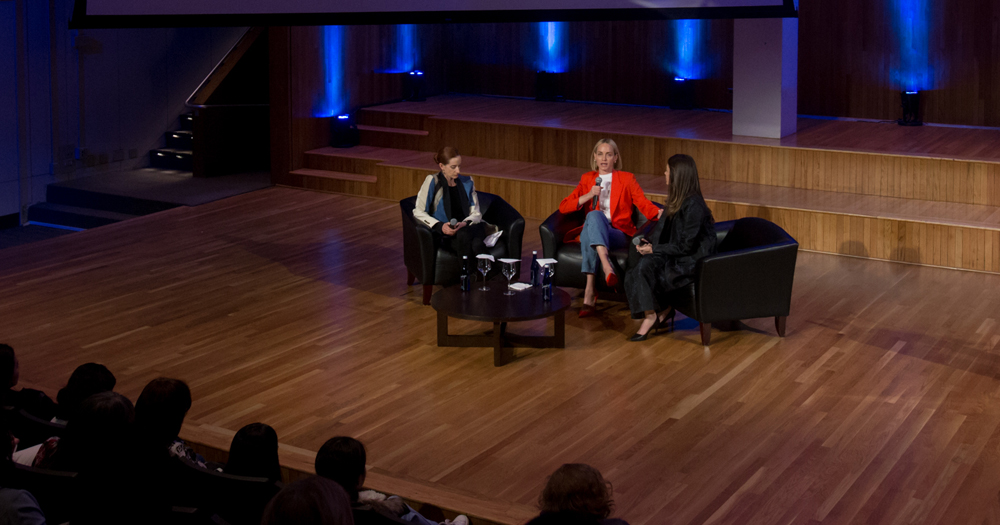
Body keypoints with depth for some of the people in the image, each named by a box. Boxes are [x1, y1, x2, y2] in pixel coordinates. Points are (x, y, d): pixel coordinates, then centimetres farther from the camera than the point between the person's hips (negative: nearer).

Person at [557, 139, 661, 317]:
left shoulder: (626, 178, 18)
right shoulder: (587, 179, 22)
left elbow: (644, 204, 2)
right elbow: (563, 207, 11)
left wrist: (659, 213, -22)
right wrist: (588, 196, -5)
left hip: (618, 234, -1)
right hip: (591, 233, 1)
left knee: (595, 216, -36)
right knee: (595, 215, -36)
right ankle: (607, 267, -56)